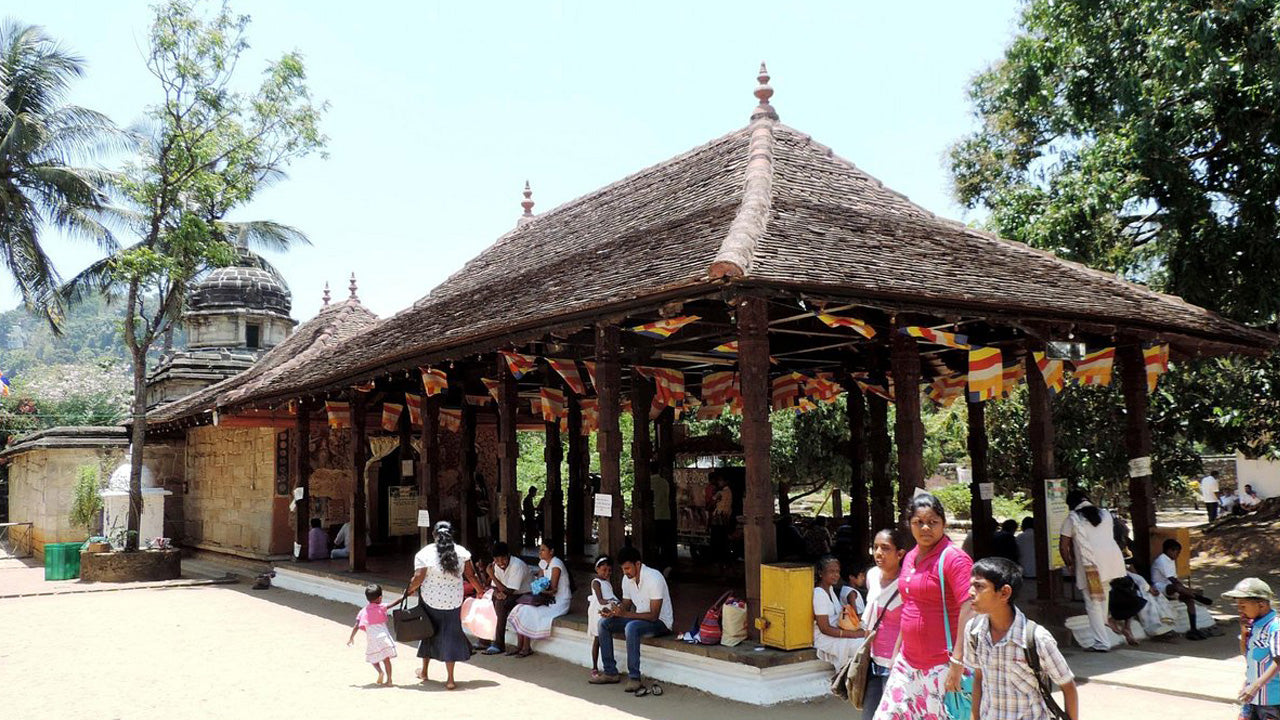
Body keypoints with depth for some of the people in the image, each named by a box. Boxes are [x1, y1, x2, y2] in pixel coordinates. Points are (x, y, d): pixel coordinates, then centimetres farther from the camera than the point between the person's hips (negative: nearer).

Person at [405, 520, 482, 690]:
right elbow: (470, 575, 0)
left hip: (430, 601, -1)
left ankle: (424, 672, 34)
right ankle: (450, 679, 4)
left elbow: (418, 578, -13)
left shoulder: (425, 553, -10)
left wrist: (409, 590, 5)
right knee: (450, 636, 7)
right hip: (453, 601, 1)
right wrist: (479, 590, 15)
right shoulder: (461, 552, -3)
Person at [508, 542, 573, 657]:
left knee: (527, 612, -20)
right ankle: (520, 647, -6)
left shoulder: (556, 564, -16)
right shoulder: (543, 563, 10)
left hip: (560, 603, -8)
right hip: (548, 600, 8)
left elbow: (553, 588, -20)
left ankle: (527, 648, -8)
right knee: (520, 609, -8)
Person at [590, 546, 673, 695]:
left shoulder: (654, 578, -24)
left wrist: (625, 614, -32)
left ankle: (634, 678, -30)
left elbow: (653, 615, -27)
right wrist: (613, 612, -15)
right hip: (638, 619, 8)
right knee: (604, 623, -6)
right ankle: (610, 673, -2)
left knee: (631, 627, -36)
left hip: (660, 622, -8)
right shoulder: (627, 579, 0)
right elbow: (626, 606, 8)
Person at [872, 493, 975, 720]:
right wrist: (898, 651, 22)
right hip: (909, 663, 8)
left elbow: (969, 610, -19)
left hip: (943, 666, -8)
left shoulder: (954, 558, -12)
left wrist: (957, 662, -23)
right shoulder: (910, 558, 12)